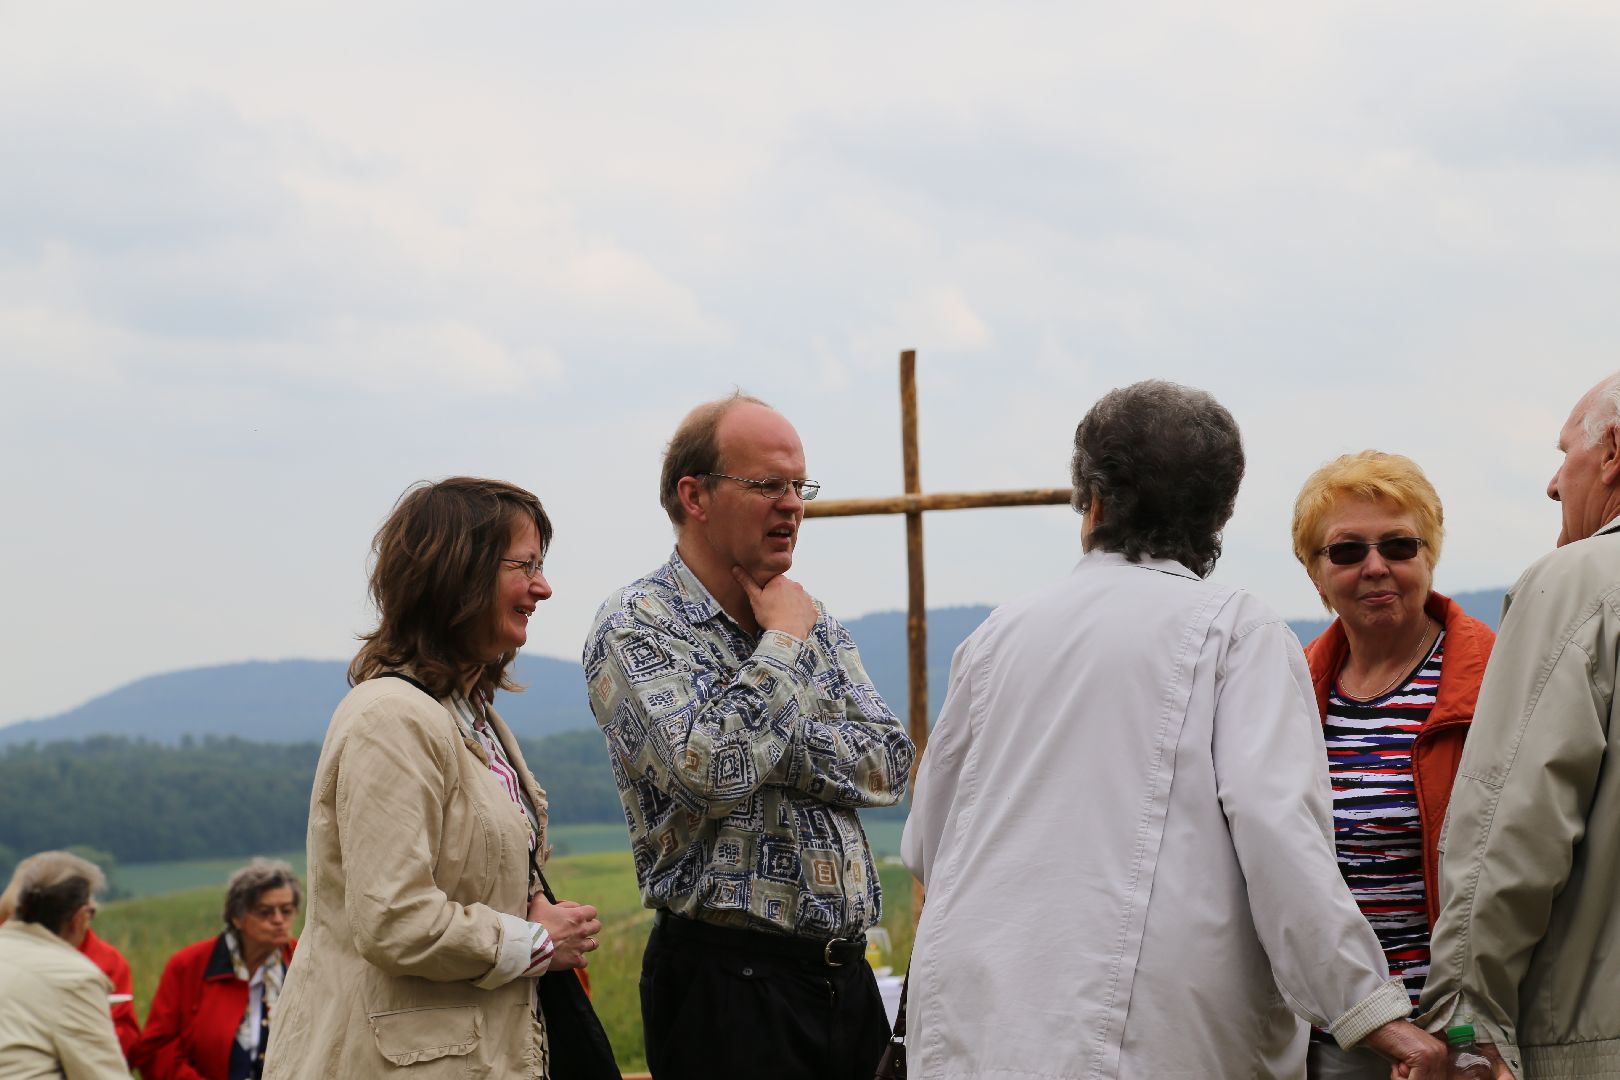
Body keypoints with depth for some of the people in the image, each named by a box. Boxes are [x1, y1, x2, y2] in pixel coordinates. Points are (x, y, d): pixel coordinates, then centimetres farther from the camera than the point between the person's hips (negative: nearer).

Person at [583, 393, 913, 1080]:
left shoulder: (816, 623, 14)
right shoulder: (635, 628, -7)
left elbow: (888, 766, 3)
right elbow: (709, 770, -23)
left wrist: (768, 738, -10)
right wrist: (784, 640, -10)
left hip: (845, 972, 6)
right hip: (727, 979, -6)